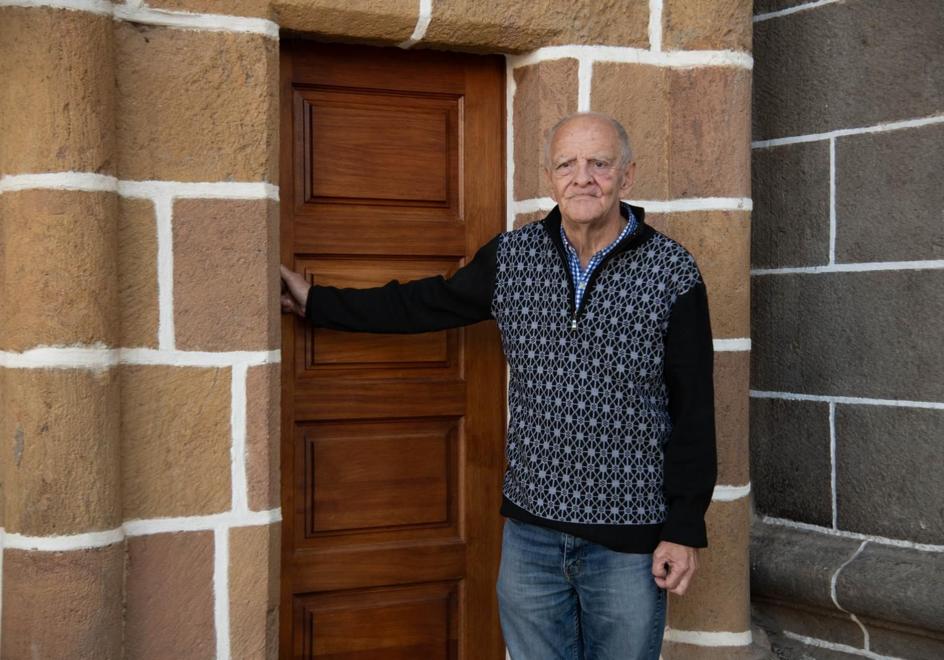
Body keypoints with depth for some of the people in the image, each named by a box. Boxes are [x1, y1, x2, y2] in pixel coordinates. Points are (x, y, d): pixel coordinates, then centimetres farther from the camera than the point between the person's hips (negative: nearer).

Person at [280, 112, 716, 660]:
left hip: (630, 540, -3)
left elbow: (694, 411, -5)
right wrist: (319, 303, 19)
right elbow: (429, 304, 15)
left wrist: (685, 527, -7)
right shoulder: (512, 258, 2)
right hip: (531, 529, 3)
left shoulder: (673, 274, -7)